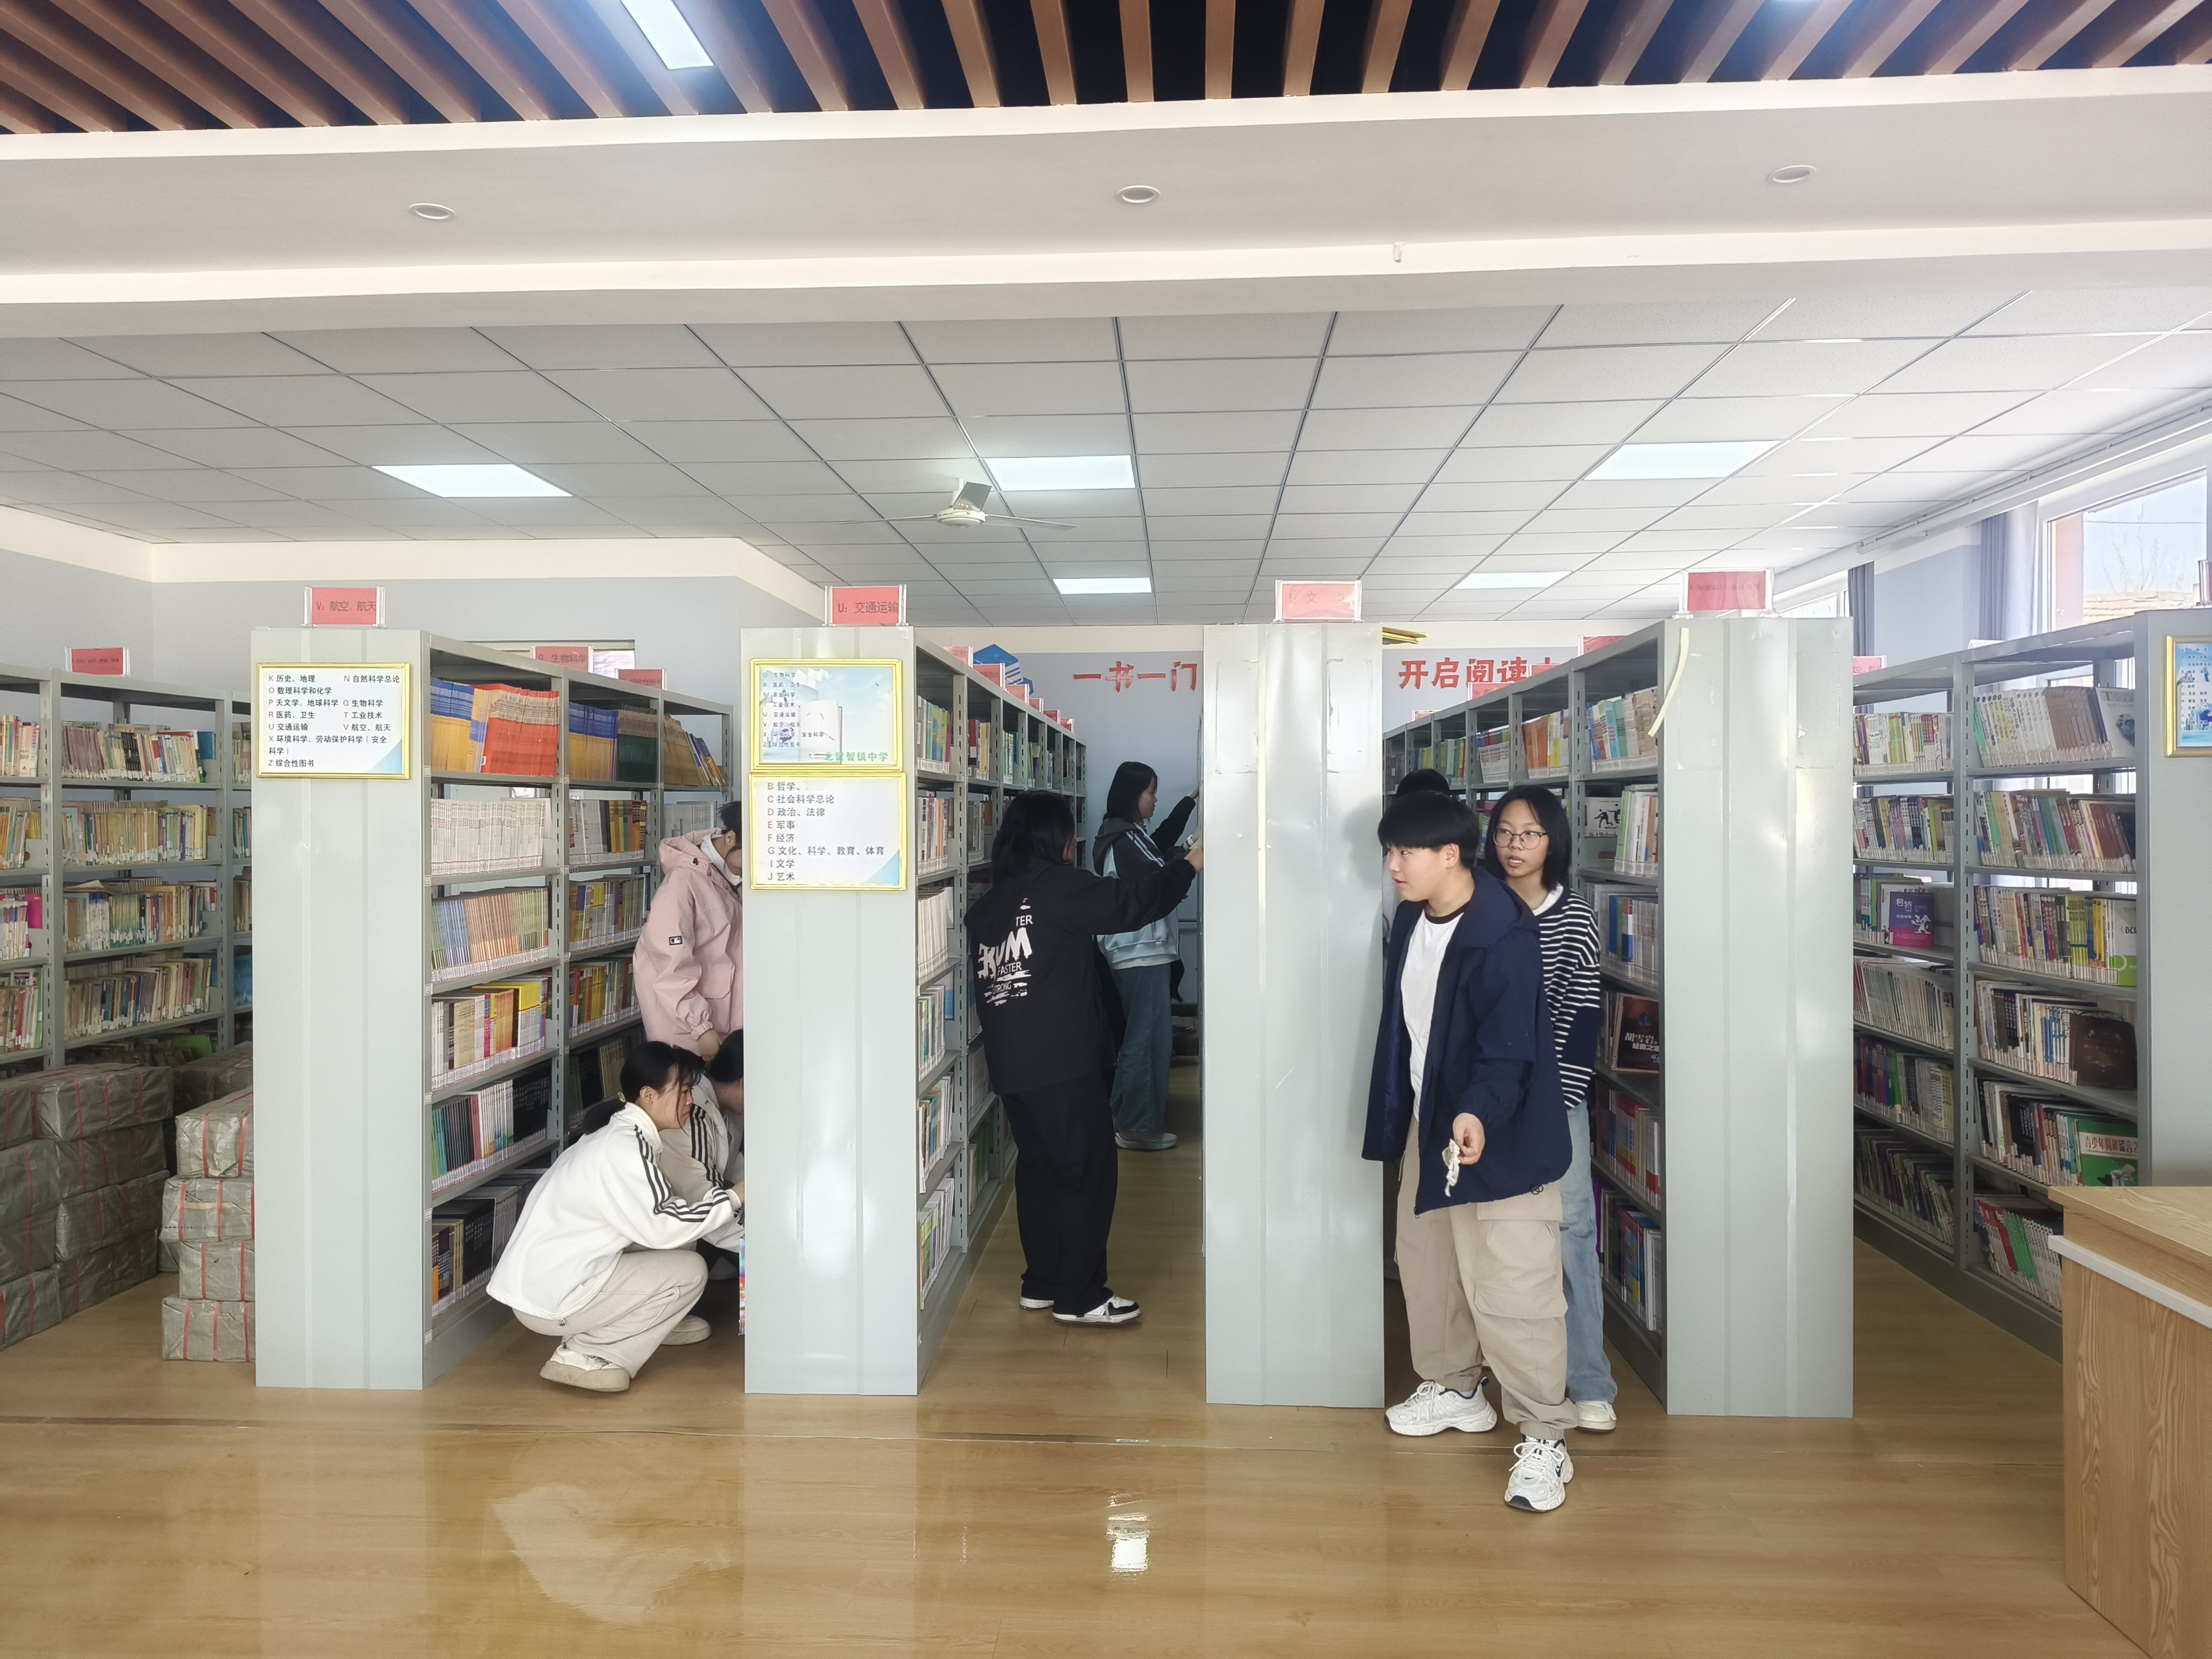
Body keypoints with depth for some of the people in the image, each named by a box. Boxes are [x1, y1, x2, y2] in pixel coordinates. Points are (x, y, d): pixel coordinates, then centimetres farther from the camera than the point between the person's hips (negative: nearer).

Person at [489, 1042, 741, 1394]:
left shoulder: (619, 1131, 8)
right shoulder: (626, 1147, -21)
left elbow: (653, 1213, 12)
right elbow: (660, 1227, -26)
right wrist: (734, 1198, -18)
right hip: (548, 1301, -9)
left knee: (679, 1236, 9)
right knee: (690, 1271, -9)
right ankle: (584, 1354, -6)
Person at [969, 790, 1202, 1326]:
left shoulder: (987, 905, 13)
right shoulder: (1055, 886, -9)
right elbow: (1128, 903, -12)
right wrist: (1188, 865, 0)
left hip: (1010, 1064, 8)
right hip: (1063, 1063, -8)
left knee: (1039, 1167, 16)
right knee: (1090, 1173, 0)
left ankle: (1042, 1282, 24)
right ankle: (1079, 1296, 4)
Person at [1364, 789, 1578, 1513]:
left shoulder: (1505, 933, -22)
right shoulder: (1409, 922, 4)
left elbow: (1509, 1044, -27)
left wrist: (1478, 1112, -42)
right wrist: (1393, 1119, 18)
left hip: (1498, 1136, -9)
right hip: (1429, 1125, 9)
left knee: (1509, 1290, -6)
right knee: (1426, 1264, 20)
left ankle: (1544, 1438, 10)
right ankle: (1455, 1388, 41)